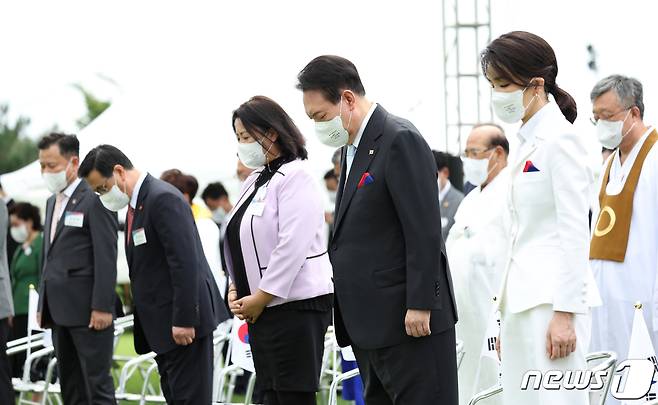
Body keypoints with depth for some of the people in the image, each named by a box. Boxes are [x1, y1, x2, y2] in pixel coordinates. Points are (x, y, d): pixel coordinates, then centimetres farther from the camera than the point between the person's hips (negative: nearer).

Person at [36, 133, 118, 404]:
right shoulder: (53, 201, 18)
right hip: (60, 310, 9)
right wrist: (43, 305, 18)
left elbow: (106, 258, -14)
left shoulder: (95, 199, -9)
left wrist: (101, 307, -18)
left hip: (88, 311, -9)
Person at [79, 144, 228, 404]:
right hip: (162, 323, 10)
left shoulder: (163, 199, -15)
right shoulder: (135, 204, 16)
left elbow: (185, 263, -21)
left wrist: (184, 321, -22)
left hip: (184, 323, -10)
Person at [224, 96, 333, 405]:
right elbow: (241, 242, 19)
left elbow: (292, 246, -19)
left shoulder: (295, 176, -11)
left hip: (295, 306, -9)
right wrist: (235, 289, 5)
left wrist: (260, 298, -16)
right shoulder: (255, 180, 16)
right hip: (262, 309, 9)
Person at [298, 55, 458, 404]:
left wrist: (419, 306, -20)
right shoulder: (352, 147, 17)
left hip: (410, 320, -10)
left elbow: (424, 232, -17)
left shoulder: (400, 140, -13)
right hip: (370, 325, 10)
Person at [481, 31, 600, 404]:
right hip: (524, 301, 9)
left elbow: (574, 232, -14)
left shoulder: (560, 138, -9)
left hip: (553, 299, -9)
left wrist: (564, 314, -18)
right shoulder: (528, 142, 17)